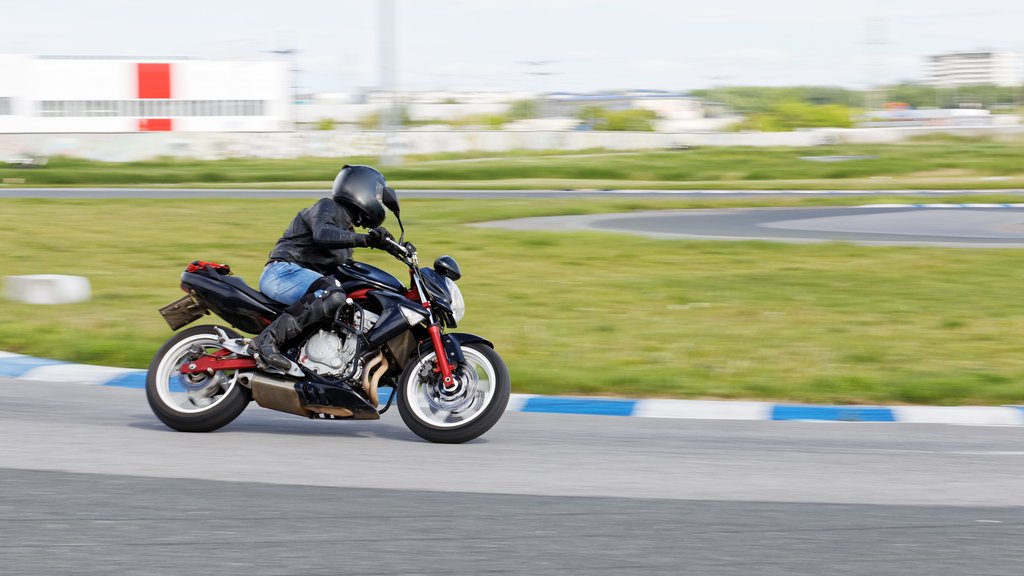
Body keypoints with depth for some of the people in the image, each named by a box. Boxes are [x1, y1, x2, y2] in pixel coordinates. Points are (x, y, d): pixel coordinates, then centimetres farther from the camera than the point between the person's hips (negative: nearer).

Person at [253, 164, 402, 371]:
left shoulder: (346, 230, 26)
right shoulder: (326, 208, -3)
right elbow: (322, 234, -26)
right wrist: (364, 239, -37)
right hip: (283, 271, -10)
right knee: (332, 296, -35)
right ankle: (270, 339, -40)